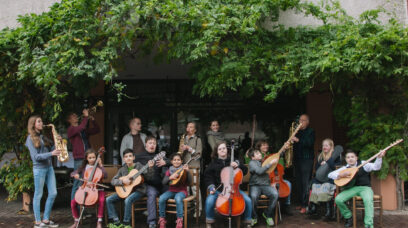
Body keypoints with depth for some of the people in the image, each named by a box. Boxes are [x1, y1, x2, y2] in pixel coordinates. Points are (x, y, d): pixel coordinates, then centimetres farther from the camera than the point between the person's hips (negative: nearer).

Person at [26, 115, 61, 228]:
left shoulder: (42, 137, 16)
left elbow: (50, 149, 16)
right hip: (39, 168, -7)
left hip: (49, 167, 7)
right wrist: (51, 154, -23)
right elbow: (36, 156, -13)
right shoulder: (31, 138, -5)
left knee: (53, 194, 4)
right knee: (38, 195, 0)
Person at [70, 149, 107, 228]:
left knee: (102, 200, -33)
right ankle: (76, 221, 6)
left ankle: (99, 221, -21)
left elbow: (105, 176, -12)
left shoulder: (98, 166, 3)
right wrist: (75, 174, -16)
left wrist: (101, 165, -12)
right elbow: (72, 174, 7)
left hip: (97, 190, -3)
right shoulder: (84, 167, 10)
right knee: (73, 202, -14)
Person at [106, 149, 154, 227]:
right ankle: (116, 221, -2)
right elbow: (113, 181, 2)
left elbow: (147, 175, -17)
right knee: (108, 200, -7)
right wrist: (122, 181, -15)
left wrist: (150, 168, -37)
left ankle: (126, 223, -16)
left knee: (128, 200, -34)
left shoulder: (139, 166, -2)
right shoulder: (122, 169, 7)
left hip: (138, 190, -5)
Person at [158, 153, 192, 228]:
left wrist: (187, 171, -21)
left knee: (178, 198, -37)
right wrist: (170, 177, -14)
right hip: (171, 190, 3)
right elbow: (164, 182, 4)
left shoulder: (183, 170, 3)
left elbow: (189, 182, -8)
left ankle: (179, 220, -24)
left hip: (182, 191, -3)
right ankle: (162, 219, -8)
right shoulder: (169, 171, 12)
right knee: (161, 198, -25)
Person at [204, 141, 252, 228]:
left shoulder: (232, 161, 11)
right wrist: (211, 187, -9)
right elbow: (208, 176, 7)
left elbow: (245, 171, 6)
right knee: (209, 201, -30)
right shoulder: (214, 163, 9)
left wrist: (237, 164, -13)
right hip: (218, 189, -1)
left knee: (248, 200, -20)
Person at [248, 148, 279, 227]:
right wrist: (270, 163, -16)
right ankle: (254, 217, -10)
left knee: (275, 194, -28)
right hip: (255, 185, -4)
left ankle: (268, 214, -4)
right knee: (253, 196, -38)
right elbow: (259, 171, -18)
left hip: (266, 185, 4)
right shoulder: (252, 163, -1)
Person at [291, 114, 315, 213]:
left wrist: (298, 140, -24)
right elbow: (293, 143, 24)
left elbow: (310, 143, -17)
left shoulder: (310, 131, -1)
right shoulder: (297, 131, 19)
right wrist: (291, 141, 1)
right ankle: (301, 203, 15)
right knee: (299, 182, 9)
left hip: (307, 159, -7)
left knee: (306, 183, -10)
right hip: (297, 159, 7)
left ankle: (305, 205, -10)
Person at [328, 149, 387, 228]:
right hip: (351, 188, 3)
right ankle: (348, 217, 5)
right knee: (338, 199, -20)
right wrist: (341, 175, -14)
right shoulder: (345, 168, 9)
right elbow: (330, 174, 4)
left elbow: (376, 167, -11)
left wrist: (379, 157, -28)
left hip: (365, 188, -3)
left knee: (368, 200, -36)